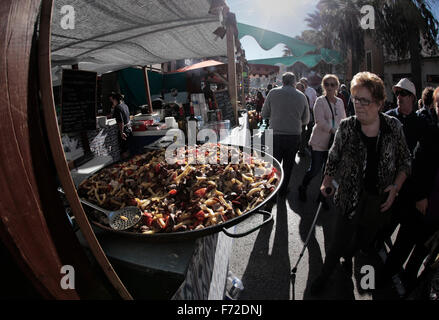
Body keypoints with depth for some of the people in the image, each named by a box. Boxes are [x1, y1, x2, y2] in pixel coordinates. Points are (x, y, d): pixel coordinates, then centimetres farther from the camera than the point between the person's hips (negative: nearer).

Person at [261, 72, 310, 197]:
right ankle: (283, 191, 28)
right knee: (288, 165, 16)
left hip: (275, 135, -1)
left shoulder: (273, 93, -2)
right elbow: (306, 120, 10)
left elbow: (264, 114, 5)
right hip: (294, 135, 2)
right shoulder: (301, 96, 3)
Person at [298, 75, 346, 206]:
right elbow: (320, 121, -18)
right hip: (320, 142, -5)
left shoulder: (340, 102, 11)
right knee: (315, 169, -1)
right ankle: (302, 188, 26)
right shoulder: (320, 101, -7)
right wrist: (335, 131, -24)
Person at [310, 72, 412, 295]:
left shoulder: (393, 126, -8)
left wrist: (396, 186, -9)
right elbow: (334, 157, 3)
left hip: (380, 199, 2)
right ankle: (324, 275, 28)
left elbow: (405, 161, 3)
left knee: (365, 238, 22)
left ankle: (348, 256, 54)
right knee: (340, 241, 4)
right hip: (350, 197, -2)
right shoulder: (346, 127, -11)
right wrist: (327, 183, 3)